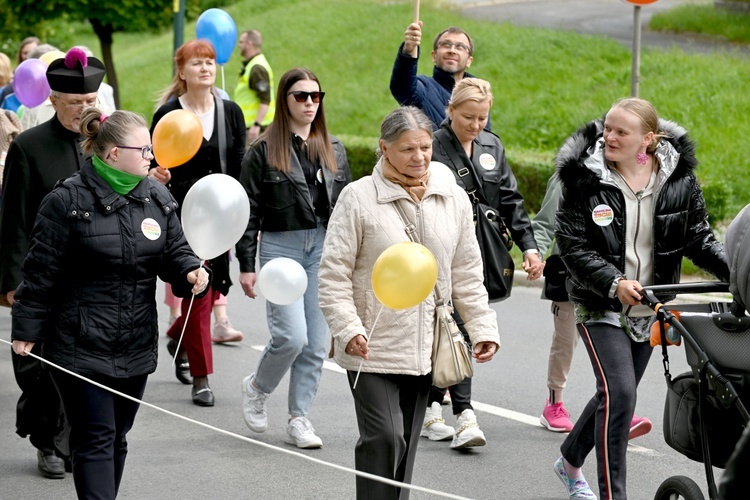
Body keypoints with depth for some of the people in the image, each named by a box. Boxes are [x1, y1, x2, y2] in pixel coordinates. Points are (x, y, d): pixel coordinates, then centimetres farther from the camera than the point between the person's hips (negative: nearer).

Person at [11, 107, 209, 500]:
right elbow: (41, 272, -8)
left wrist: (190, 272, -12)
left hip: (136, 346, 6)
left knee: (117, 437, 13)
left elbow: (174, 250, 11)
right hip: (81, 346, -6)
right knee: (95, 439, -7)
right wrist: (26, 330, -7)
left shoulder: (157, 197, 5)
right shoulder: (68, 201, -12)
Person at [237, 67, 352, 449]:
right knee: (292, 336, -14)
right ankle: (257, 387, 15)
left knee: (316, 344, 2)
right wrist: (246, 264, -6)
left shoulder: (333, 149, 12)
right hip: (280, 247, -4)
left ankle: (299, 419, 12)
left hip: (324, 250, 4)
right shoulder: (263, 150, -1)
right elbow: (249, 210, -2)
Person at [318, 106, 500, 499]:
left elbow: (467, 275, 13)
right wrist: (348, 329, -15)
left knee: (406, 444, 12)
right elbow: (333, 273, -7)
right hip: (372, 348, -4)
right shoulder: (359, 197, -8)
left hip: (424, 348, 5)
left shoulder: (453, 199, 6)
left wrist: (483, 328, 7)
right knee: (384, 437, -14)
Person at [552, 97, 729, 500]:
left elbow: (699, 238, 2)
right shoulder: (585, 178, -11)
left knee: (616, 393, 17)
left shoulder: (678, 179, -3)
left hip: (648, 307, 4)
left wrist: (735, 270, -16)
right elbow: (571, 244, -13)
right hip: (600, 305, -4)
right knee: (619, 393, -18)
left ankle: (570, 461, 43)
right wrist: (613, 282, -27)